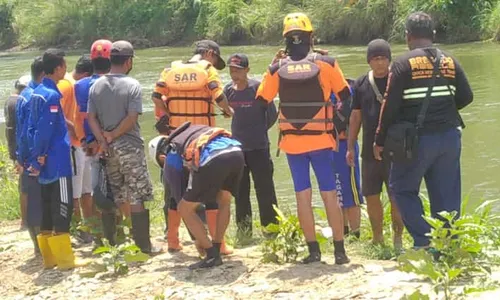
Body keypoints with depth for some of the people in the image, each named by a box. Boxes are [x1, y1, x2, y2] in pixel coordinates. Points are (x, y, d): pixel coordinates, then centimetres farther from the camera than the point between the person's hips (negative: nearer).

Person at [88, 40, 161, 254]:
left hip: (109, 149, 5)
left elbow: (91, 118, 0)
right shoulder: (132, 85, -10)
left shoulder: (97, 86, 5)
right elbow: (132, 119, -17)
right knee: (137, 198, -1)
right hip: (130, 147, -5)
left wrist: (103, 141, -6)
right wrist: (113, 136, -7)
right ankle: (143, 245, -1)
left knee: (113, 198, 14)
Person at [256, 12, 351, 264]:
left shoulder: (277, 69, -3)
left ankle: (313, 250, 6)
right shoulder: (326, 63, -7)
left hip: (292, 142, 1)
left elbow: (261, 102, 4)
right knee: (329, 194, 5)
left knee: (303, 196, 7)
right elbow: (345, 96, 1)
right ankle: (339, 250, 5)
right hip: (320, 140, -1)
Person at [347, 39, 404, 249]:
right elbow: (356, 116, 13)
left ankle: (398, 239, 12)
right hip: (370, 151, 4)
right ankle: (377, 239, 23)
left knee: (396, 197, -1)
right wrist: (350, 147, 11)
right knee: (371, 196, 9)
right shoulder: (361, 84, 7)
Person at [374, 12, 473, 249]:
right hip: (449, 136, 4)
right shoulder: (449, 62, 5)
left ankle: (424, 240, -1)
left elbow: (391, 105, -11)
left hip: (418, 140, -4)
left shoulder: (403, 63, -8)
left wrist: (380, 141, -2)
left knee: (402, 187, 11)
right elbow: (466, 97, 8)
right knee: (447, 195, 10)